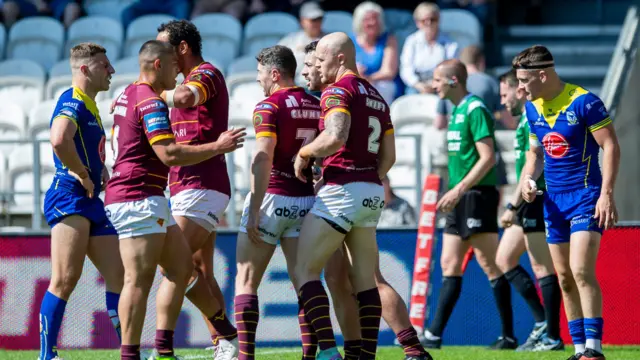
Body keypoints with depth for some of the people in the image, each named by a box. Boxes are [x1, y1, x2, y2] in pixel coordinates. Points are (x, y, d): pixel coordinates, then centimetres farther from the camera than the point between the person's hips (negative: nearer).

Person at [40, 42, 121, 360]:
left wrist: (101, 169, 15)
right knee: (65, 280, -14)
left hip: (92, 202, 10)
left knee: (119, 276, 7)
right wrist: (84, 177, -19)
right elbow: (59, 140, -31)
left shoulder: (90, 108, 21)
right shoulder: (72, 103, -11)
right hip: (70, 198, -10)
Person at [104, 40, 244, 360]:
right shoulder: (151, 102, -15)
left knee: (181, 267, 11)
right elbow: (169, 154, -23)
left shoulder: (127, 95, 17)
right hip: (139, 198, -11)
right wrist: (218, 147, -16)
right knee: (139, 280, -10)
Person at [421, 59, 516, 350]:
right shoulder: (457, 111, 16)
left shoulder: (475, 110, -12)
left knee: (491, 267, -6)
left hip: (476, 196, -10)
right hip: (461, 199, 10)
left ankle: (508, 336, -2)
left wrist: (459, 189, -20)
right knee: (449, 266, 7)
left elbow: (488, 158, -19)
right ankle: (434, 335, 7)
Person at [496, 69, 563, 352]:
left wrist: (513, 206, -21)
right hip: (530, 203, 11)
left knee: (542, 268, -7)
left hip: (539, 201, -11)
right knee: (504, 260, 11)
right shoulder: (526, 119, 17)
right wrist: (516, 206, 22)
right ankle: (542, 323, 10)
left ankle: (552, 336, -3)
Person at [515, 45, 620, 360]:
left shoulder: (584, 102, -13)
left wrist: (606, 194, -19)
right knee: (565, 279, 7)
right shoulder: (532, 109, 8)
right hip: (554, 200, 7)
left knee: (581, 271, -19)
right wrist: (528, 178, 0)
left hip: (586, 197, -7)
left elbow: (610, 146, -12)